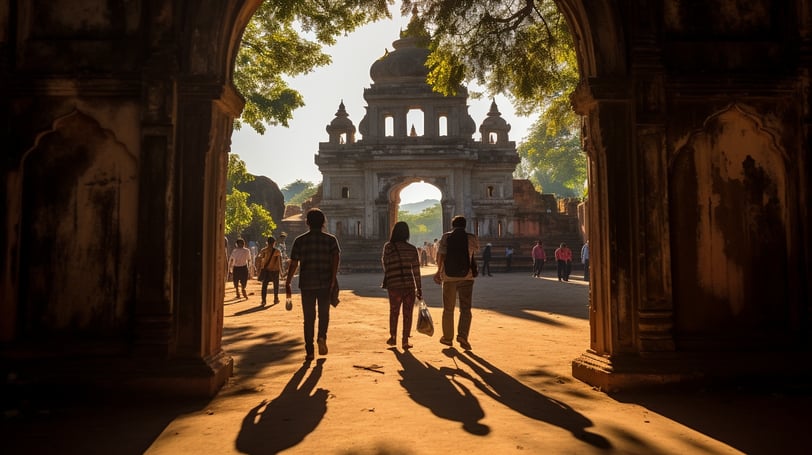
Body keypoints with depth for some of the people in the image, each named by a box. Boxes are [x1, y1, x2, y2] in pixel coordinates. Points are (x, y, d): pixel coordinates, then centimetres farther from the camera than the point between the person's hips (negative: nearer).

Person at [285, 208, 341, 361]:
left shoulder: (300, 240, 3)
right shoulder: (331, 239, 2)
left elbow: (293, 264, 1)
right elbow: (336, 258, -13)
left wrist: (287, 284, 9)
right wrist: (333, 279, -16)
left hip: (307, 283, 1)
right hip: (325, 283, 0)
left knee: (309, 317, 10)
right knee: (324, 313, 16)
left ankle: (309, 351, 10)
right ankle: (322, 337, -9)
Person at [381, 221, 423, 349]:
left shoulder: (388, 247, -4)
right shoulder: (412, 249, 1)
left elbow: (385, 265, 4)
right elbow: (416, 270, 1)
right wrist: (419, 288, 6)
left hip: (394, 286, -1)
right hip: (410, 285, 1)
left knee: (394, 312, 18)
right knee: (408, 314, 9)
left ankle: (393, 337, 25)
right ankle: (405, 341, 11)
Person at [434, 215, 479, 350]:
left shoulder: (446, 237, -1)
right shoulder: (471, 238, 1)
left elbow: (440, 255, -10)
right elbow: (476, 249, 21)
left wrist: (439, 271, 1)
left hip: (449, 277, 1)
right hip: (466, 277, 0)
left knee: (448, 309, 13)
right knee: (465, 309, 3)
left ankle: (447, 337, 21)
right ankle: (463, 336, -15)